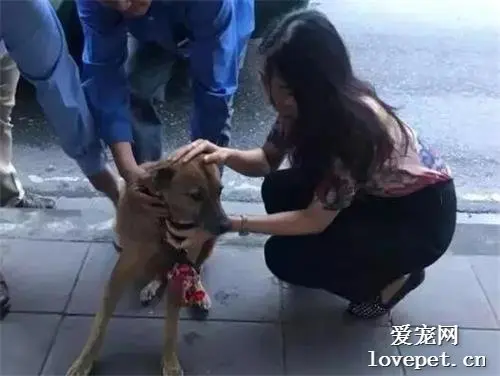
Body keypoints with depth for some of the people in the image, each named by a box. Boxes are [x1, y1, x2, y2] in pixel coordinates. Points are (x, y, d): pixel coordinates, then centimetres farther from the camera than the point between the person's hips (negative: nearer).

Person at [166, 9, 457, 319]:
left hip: (422, 216, -7)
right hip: (373, 192, 8)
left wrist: (227, 224, -29)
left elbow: (315, 220, -29)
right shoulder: (311, 107, -13)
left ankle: (394, 276, 4)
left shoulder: (357, 125, -35)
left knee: (285, 257, -17)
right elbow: (268, 160, -2)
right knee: (278, 190, -12)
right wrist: (224, 154, -24)